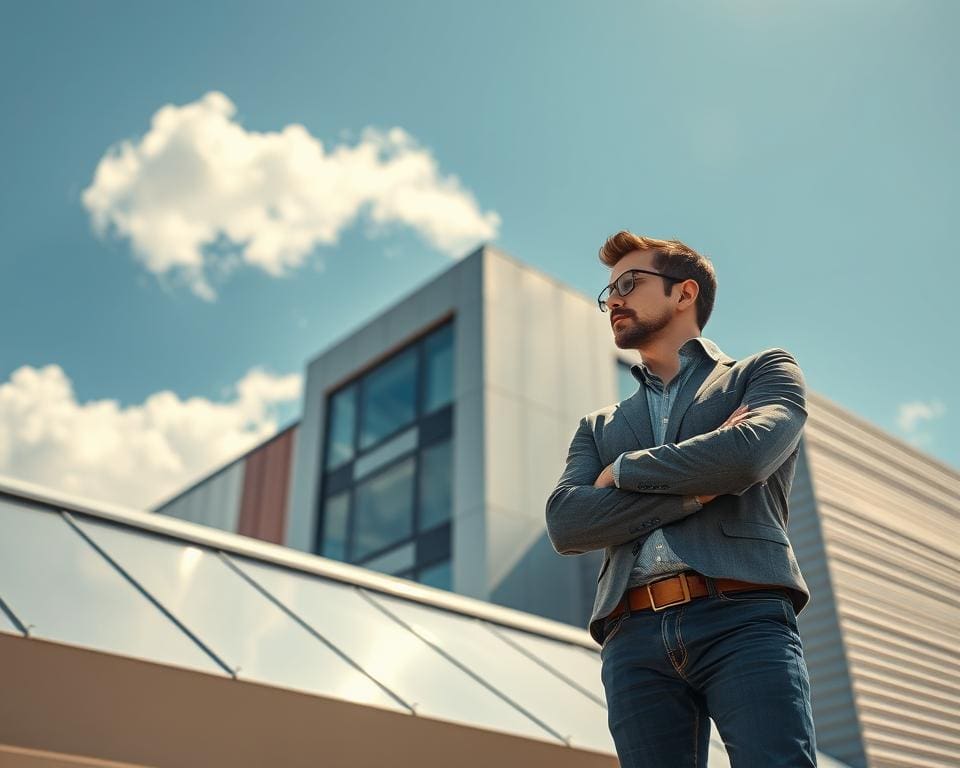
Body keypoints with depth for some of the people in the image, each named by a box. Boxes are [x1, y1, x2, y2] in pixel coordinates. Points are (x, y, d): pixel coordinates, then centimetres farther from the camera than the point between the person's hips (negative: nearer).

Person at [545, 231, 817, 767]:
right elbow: (565, 524, 6)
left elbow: (748, 454, -7)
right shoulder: (600, 428, 26)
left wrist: (625, 470, 7)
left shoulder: (766, 372, 17)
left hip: (744, 620, -3)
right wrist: (699, 489, -3)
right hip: (634, 639, 3)